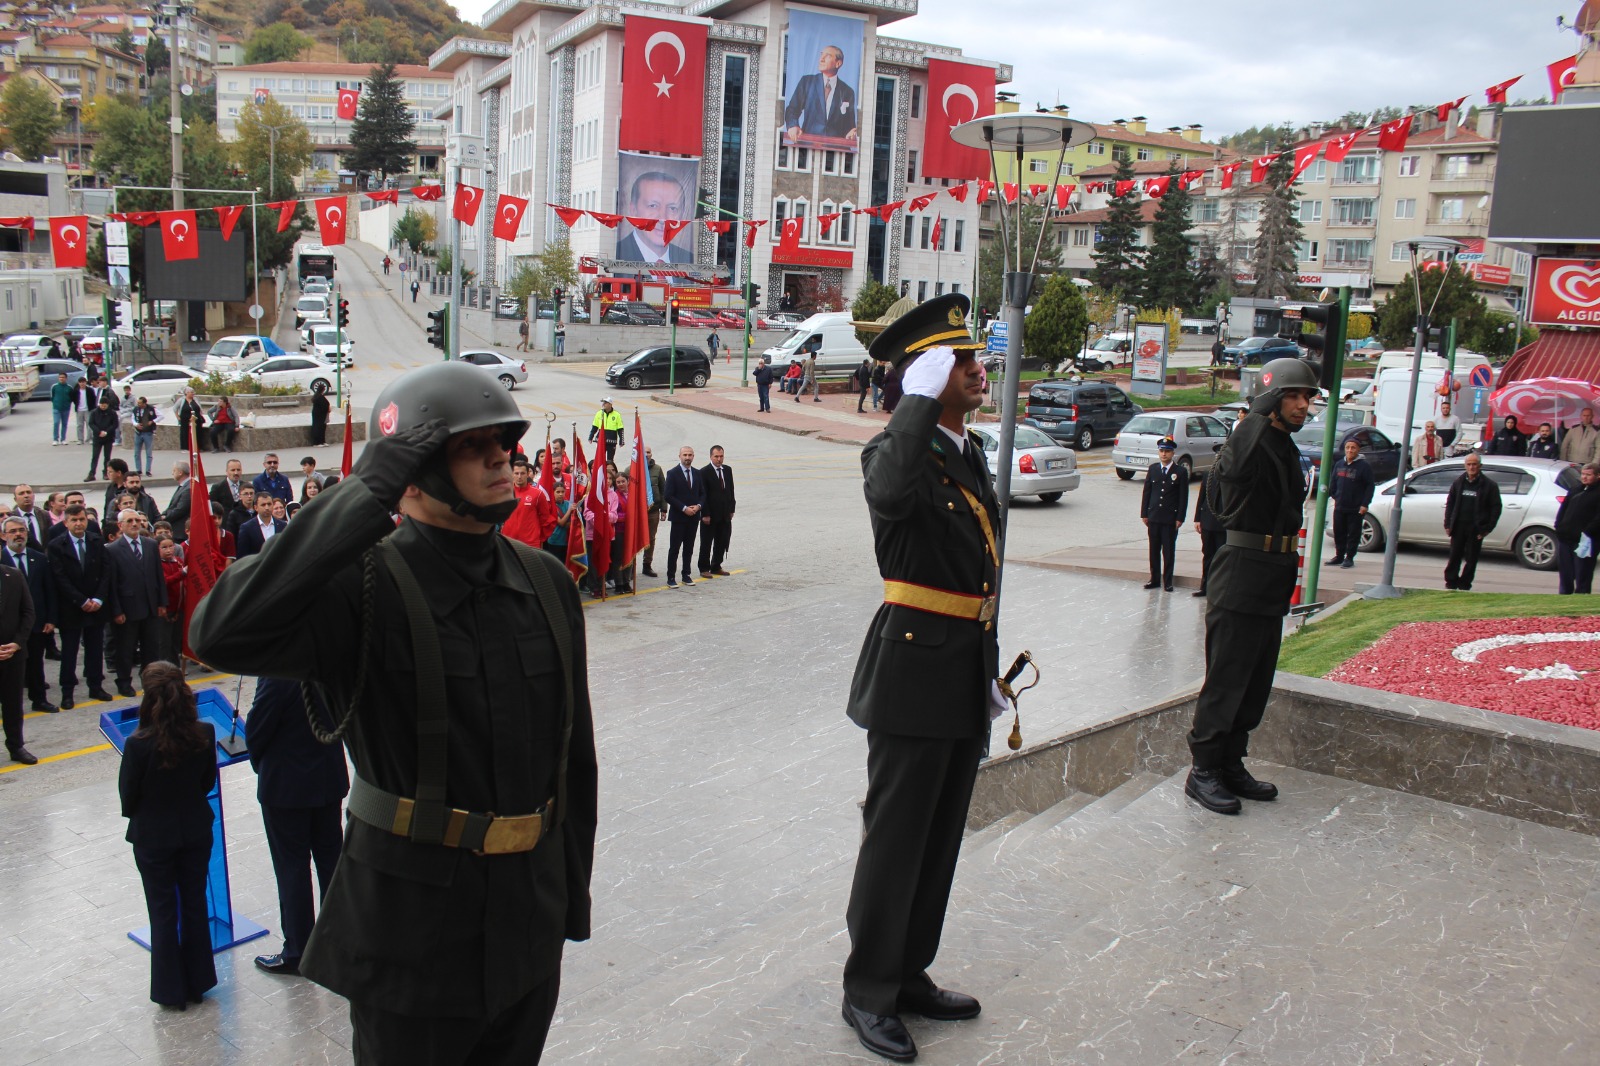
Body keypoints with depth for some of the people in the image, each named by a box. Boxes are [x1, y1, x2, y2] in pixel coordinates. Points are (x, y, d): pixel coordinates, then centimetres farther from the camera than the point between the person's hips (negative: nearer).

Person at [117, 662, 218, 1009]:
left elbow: (127, 795, -11)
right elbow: (208, 782, -1)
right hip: (196, 831, 3)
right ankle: (197, 983, 29)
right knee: (195, 903, 17)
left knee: (163, 912, 13)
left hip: (153, 838, -3)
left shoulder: (139, 744, -25)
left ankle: (171, 990, 25)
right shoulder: (204, 734, -15)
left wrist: (138, 815, 10)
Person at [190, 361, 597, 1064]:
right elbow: (222, 635, -37)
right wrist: (364, 496, -34)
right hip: (411, 930, -5)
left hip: (529, 924, 6)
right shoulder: (366, 589, -17)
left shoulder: (548, 583, 2)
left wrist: (572, 889, 14)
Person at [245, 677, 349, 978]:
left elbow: (256, 731, -14)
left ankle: (296, 953, 17)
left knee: (292, 867, 6)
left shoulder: (278, 675, -25)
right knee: (331, 858, 16)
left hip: (285, 785, -6)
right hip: (330, 779, 6)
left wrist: (260, 764, 6)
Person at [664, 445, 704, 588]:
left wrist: (698, 506, -7)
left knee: (689, 548, 10)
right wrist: (684, 508, -17)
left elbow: (702, 494, 13)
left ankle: (686, 575, 19)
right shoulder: (673, 473, -6)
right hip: (678, 517, -5)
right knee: (674, 548, -2)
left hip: (694, 517, 5)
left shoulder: (697, 473, 10)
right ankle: (670, 578, 2)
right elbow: (669, 496, -11)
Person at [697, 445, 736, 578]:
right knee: (706, 543, 4)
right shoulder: (704, 472, -10)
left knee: (722, 542, 11)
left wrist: (731, 509, 9)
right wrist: (705, 514, -15)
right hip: (710, 515, -6)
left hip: (725, 514, 6)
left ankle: (716, 567, 23)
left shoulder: (727, 470, 8)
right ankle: (704, 569, 12)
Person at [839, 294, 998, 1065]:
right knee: (896, 836, 3)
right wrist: (921, 397, -30)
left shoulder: (972, 452, 12)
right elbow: (890, 492, -42)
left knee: (942, 837, 17)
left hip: (967, 674, 9)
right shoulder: (898, 449, -14)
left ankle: (910, 977, 33)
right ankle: (868, 992, 19)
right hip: (914, 668, -8)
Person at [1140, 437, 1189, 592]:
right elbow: (1146, 492, 9)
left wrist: (1180, 518, -8)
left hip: (1171, 518, -3)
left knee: (1169, 551, 2)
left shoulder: (1181, 471, -3)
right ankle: (1155, 579, 18)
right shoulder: (1152, 469, 7)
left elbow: (1183, 497, -3)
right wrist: (1144, 514, 4)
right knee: (1154, 550, 9)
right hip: (1154, 517, 3)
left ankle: (1167, 581, 10)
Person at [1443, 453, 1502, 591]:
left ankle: (1464, 585, 10)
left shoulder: (1489, 485, -1)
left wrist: (1488, 528, -8)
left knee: (1471, 559, 2)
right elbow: (1450, 503, 14)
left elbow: (1496, 508, -1)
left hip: (1476, 528, -2)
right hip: (1458, 526, 2)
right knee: (1454, 557, 4)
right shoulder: (1458, 483, 9)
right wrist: (1448, 524, 5)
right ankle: (1451, 583, 12)